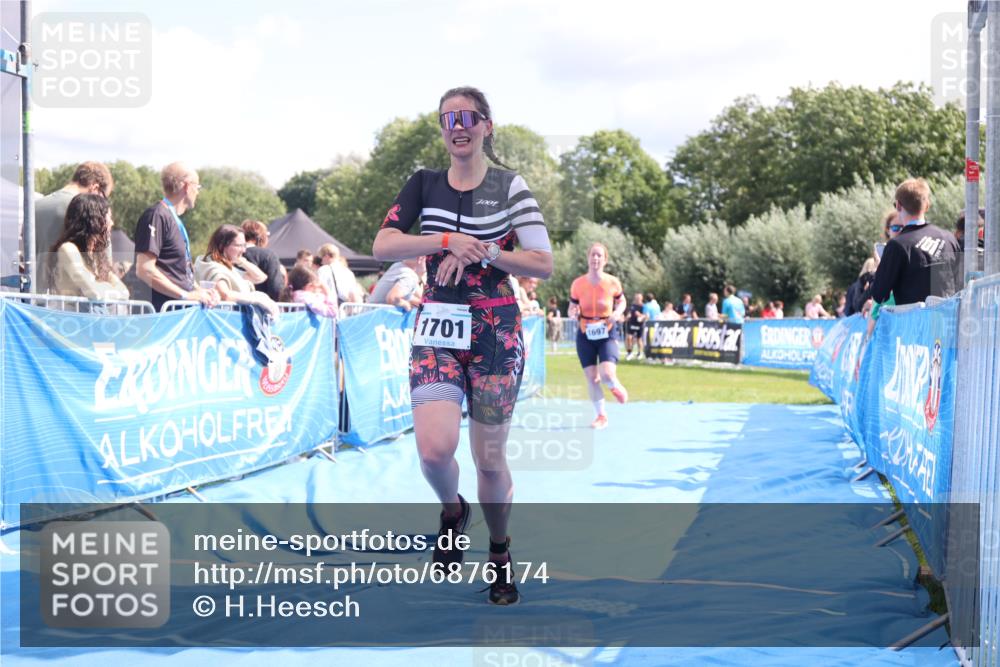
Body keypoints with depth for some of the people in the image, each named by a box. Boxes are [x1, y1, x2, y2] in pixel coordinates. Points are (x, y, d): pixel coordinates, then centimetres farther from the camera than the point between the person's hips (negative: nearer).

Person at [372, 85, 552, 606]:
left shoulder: (510, 187, 0)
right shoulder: (424, 184, 8)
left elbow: (544, 264, -5)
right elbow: (382, 246, -3)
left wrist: (481, 252, -17)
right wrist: (446, 240, -16)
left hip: (496, 331, -1)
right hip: (437, 327, 2)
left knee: (490, 458, 3)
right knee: (434, 449, -16)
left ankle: (499, 551, 28)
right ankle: (453, 511, 18)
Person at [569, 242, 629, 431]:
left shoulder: (612, 283, -9)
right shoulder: (578, 284, -8)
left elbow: (622, 302, 9)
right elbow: (572, 309, 4)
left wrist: (617, 312, -13)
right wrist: (573, 313, -19)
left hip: (607, 334, -2)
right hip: (585, 336, 2)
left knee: (607, 375, -20)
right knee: (591, 378, 1)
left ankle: (615, 386, 19)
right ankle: (601, 416, 18)